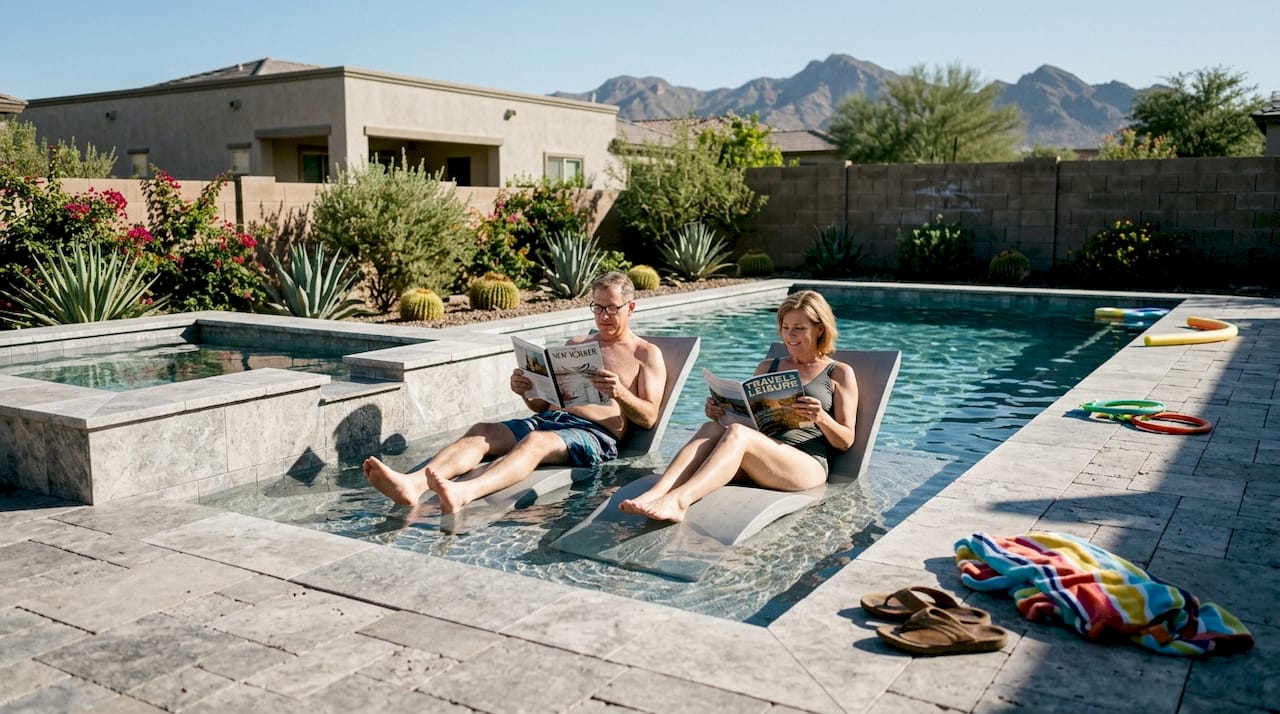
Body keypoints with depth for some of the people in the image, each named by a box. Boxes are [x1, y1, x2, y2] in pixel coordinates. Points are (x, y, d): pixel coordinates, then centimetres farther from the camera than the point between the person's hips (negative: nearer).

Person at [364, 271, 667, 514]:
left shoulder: (647, 354, 13)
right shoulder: (576, 345, 28)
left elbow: (649, 418, 1)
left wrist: (620, 393, -19)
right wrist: (525, 392, 1)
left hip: (597, 435, -6)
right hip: (550, 419, 6)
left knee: (535, 441, -38)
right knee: (481, 431, -22)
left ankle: (463, 493, -65)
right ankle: (412, 484, -47)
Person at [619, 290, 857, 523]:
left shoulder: (840, 374, 13)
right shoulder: (766, 368, 26)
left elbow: (846, 442, 7)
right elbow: (748, 418, 29)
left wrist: (821, 418, -14)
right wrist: (721, 414, 6)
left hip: (806, 465, -4)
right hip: (758, 458, 5)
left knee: (736, 433, -33)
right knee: (712, 428, -27)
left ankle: (678, 500, -53)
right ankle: (653, 495, -47)